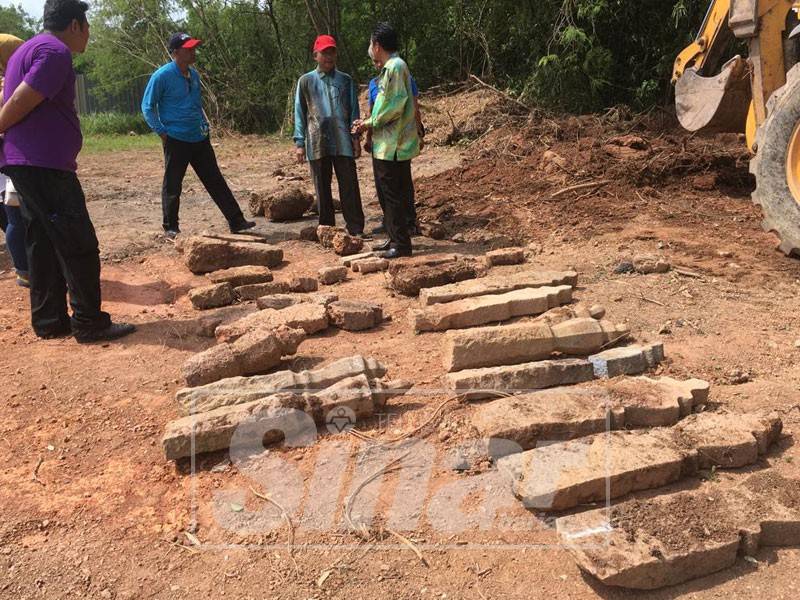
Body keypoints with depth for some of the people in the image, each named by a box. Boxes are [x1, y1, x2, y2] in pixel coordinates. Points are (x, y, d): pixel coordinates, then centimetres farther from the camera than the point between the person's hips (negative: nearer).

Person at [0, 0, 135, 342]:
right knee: (79, 246, -6)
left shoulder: (30, 49, 23)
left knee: (42, 245, 11)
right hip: (45, 166, -10)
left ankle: (49, 321, 17)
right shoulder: (56, 52, -11)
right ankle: (89, 324, -2)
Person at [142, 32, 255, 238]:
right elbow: (147, 107, -6)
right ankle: (170, 227, 16)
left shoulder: (194, 75, 11)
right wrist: (162, 132, -11)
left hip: (199, 139, 6)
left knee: (216, 181, 7)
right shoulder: (162, 76, -11)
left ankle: (236, 221, 9)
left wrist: (204, 125, 14)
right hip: (176, 140, -6)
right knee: (172, 186, 3)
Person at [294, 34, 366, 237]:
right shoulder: (306, 81, 8)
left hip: (343, 142, 0)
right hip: (317, 142, 0)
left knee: (349, 185, -3)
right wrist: (299, 143, 1)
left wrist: (356, 138, 2)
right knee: (322, 188, 5)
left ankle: (356, 228, 2)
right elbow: (300, 113, 8)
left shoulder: (346, 80, 10)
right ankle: (327, 229, 14)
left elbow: (354, 110, 11)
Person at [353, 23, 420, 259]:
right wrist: (368, 123, 10)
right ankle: (394, 238, 24)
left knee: (393, 194, -6)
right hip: (384, 144, 10)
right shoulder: (388, 68, 17)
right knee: (385, 192, 15)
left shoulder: (396, 66, -13)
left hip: (393, 144, -10)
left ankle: (402, 244, 1)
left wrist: (370, 123, -11)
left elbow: (396, 105, -20)